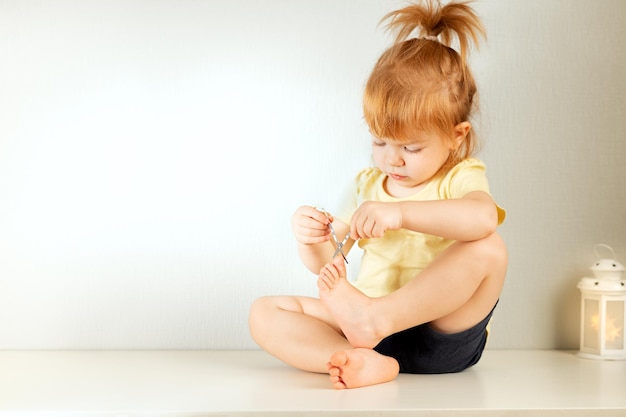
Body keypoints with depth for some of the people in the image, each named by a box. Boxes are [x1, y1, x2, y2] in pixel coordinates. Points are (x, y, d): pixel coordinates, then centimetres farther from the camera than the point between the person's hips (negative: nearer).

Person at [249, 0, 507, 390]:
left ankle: (371, 316, -32)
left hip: (443, 334, -4)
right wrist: (311, 238, -11)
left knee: (489, 247, -29)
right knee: (264, 313, -11)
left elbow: (483, 218, -30)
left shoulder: (460, 178, -3)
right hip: (370, 327, 4)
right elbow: (325, 263, 13)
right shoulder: (368, 184, 12)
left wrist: (399, 213, -39)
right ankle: (365, 361, -34)